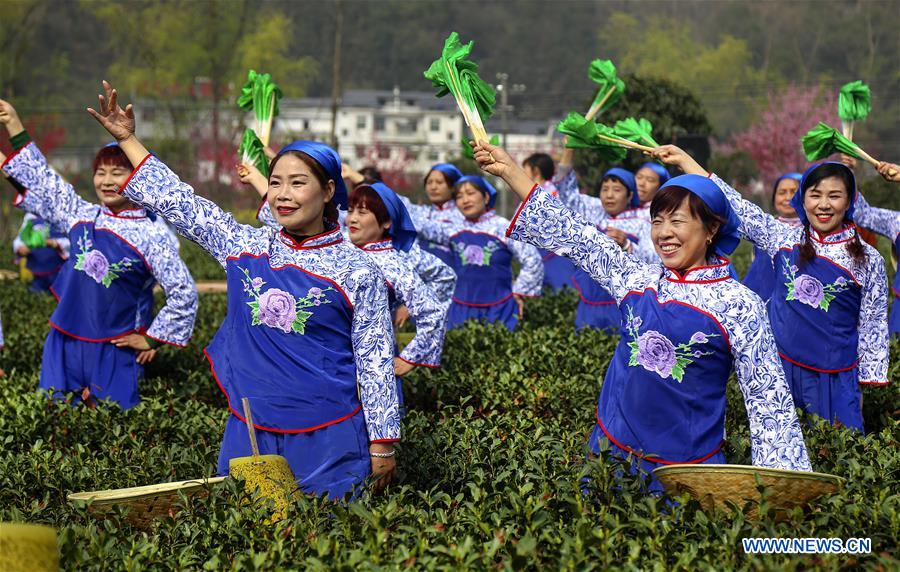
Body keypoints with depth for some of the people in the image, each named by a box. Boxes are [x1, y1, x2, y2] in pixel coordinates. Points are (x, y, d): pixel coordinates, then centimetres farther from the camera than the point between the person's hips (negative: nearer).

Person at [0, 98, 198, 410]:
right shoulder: (82, 216, 5)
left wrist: (152, 339, -4)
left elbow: (183, 293, -7)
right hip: (64, 342, 5)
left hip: (115, 350, -5)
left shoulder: (151, 236, -9)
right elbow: (40, 179, 13)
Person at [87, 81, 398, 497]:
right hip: (249, 430, 4)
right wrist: (126, 139, 10)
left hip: (328, 436, -4)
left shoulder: (357, 270, -5)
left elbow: (375, 361, -4)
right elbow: (176, 201, 11)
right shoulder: (244, 247, 5)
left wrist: (382, 443, -4)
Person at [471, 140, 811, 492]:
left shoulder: (738, 304, -8)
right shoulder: (637, 280, 5)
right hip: (612, 450, 4)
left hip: (687, 467, -4)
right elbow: (571, 235, 8)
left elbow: (768, 397, -8)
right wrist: (509, 169, 6)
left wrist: (781, 481, -14)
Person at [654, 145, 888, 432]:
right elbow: (737, 206, 4)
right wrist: (684, 159, 3)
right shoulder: (785, 238, 2)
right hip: (778, 366, 2)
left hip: (833, 379, -2)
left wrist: (865, 384, 2)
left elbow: (873, 328, 1)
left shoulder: (868, 259, -4)